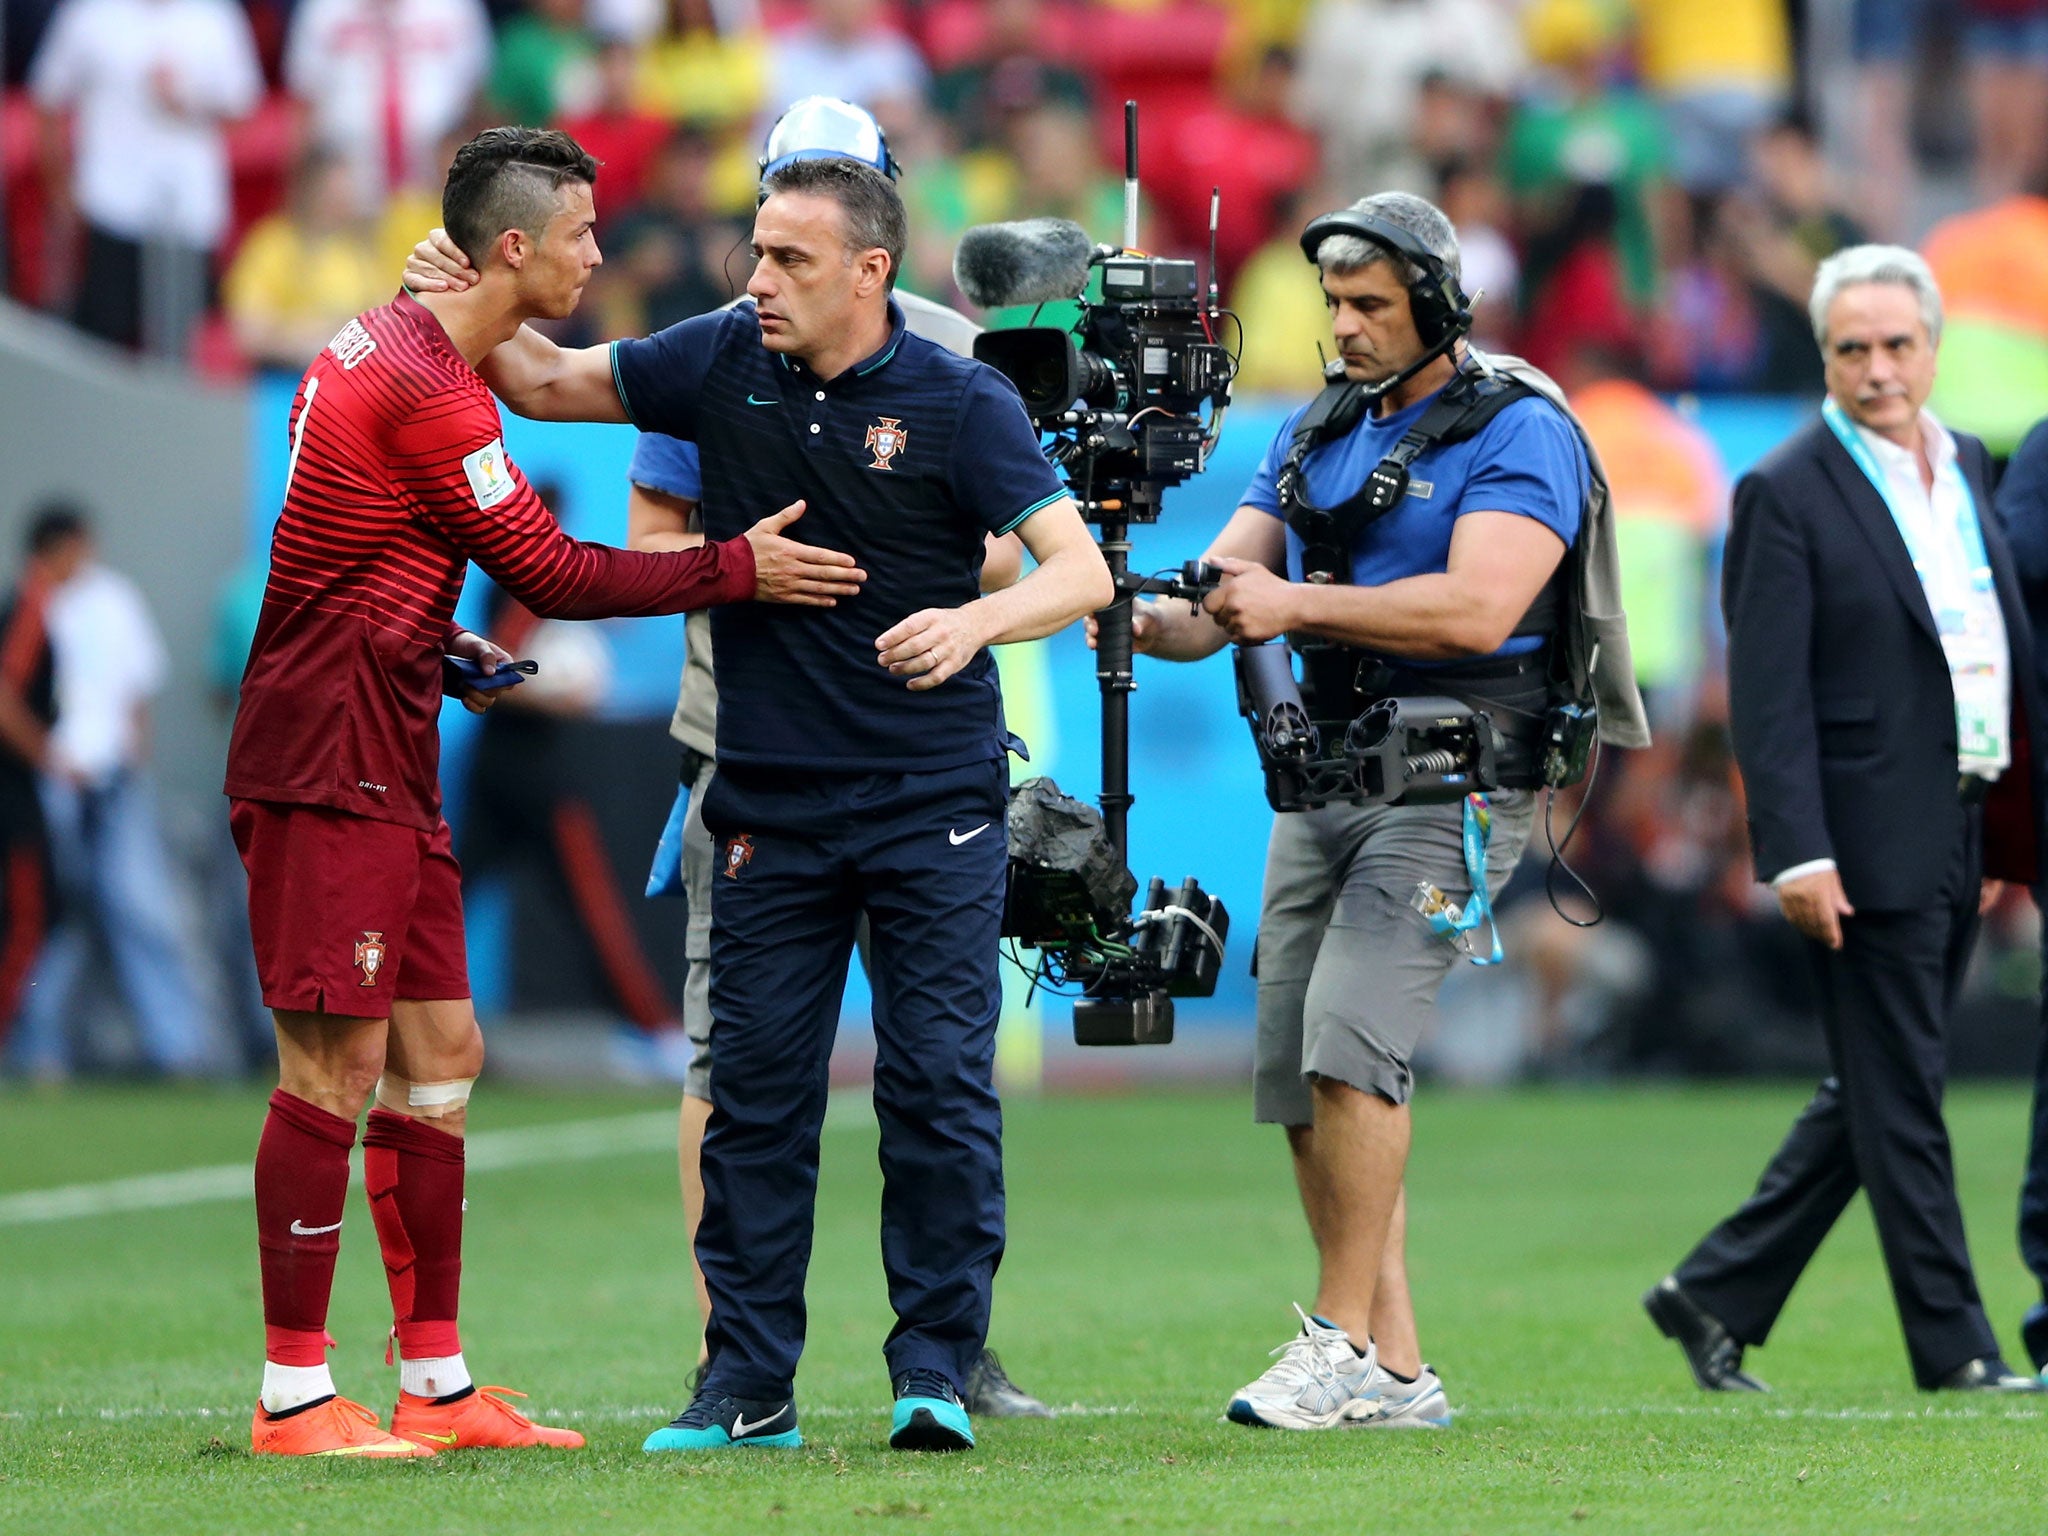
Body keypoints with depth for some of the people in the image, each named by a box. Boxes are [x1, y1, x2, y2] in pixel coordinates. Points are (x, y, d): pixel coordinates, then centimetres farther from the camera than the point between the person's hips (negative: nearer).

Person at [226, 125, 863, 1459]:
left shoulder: (388, 342, 14)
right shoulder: (429, 395, -18)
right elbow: (555, 574, -14)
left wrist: (435, 646, 17)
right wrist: (735, 570, -9)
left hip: (387, 766, 10)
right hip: (329, 763, -10)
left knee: (438, 1054, 11)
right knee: (338, 1062, -8)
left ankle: (439, 1384, 15)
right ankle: (294, 1397, -5)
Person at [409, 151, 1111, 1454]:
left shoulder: (960, 403, -9)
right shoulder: (726, 362, 2)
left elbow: (1082, 571, -14)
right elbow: (546, 385, 13)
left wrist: (974, 621, -33)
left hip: (933, 806, -3)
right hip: (769, 800, 4)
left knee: (939, 1082, -5)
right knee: (757, 1085, 3)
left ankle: (935, 1369, 4)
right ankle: (747, 1384, 8)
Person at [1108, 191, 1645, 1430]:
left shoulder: (1517, 433, -6)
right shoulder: (1314, 434, 17)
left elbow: (1476, 609, -20)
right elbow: (1228, 595, 11)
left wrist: (1294, 605, -21)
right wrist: (1149, 621, -12)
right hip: (1324, 772, 7)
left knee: (1351, 1034, -21)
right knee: (1299, 1077, 3)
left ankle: (1346, 1340, -13)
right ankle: (1396, 1374, 8)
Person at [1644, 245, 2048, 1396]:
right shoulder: (1788, 493, -8)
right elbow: (1768, 695, -12)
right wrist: (1798, 855, -19)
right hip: (1868, 845, -8)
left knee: (1877, 1098, 12)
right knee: (1900, 1104, -2)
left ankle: (1716, 1296, 20)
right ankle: (1954, 1349, 3)